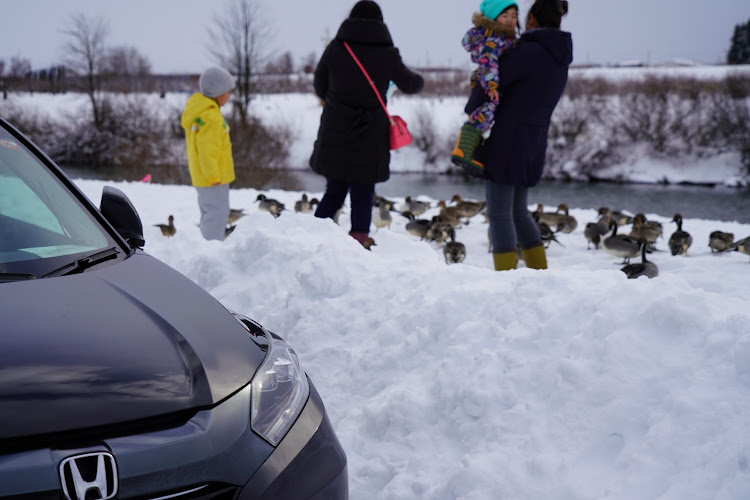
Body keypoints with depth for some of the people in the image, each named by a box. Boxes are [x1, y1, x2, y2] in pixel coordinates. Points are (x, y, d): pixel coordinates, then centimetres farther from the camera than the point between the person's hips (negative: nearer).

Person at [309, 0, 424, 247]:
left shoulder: (335, 49, -3)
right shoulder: (387, 54, -5)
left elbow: (319, 85, 10)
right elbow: (409, 85, 12)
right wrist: (419, 80, 35)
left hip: (335, 134, 2)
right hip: (370, 138, -2)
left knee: (334, 192, 16)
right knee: (362, 198, 6)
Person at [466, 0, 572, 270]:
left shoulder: (529, 51, -15)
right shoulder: (561, 59, 11)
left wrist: (471, 107, 5)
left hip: (507, 141, -8)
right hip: (534, 145, 8)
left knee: (499, 214, -1)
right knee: (518, 212, 19)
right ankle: (540, 274, 21)